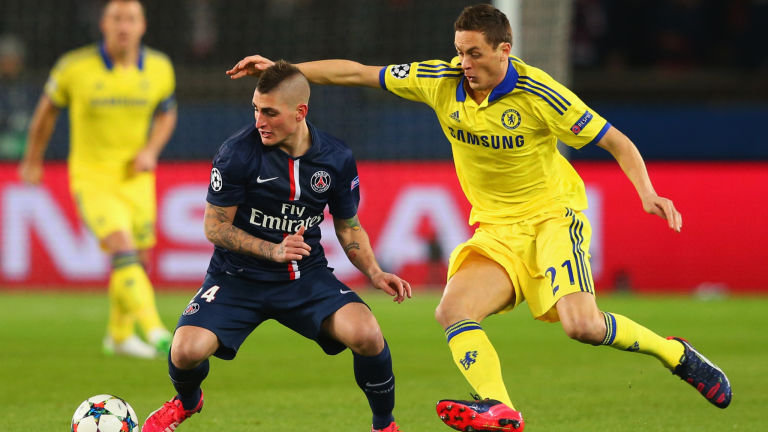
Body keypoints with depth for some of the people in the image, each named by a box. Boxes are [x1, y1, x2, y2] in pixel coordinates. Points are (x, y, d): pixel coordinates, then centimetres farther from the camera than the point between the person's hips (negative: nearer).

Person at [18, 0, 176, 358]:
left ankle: (120, 334, 38)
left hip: (136, 178, 4)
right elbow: (48, 108, 4)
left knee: (139, 261, 13)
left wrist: (151, 150, -6)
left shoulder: (159, 68, -5)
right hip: (92, 177, -4)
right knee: (123, 248, -24)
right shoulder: (74, 67, -14)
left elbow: (166, 113, 13)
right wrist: (33, 159, 16)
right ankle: (156, 333, -34)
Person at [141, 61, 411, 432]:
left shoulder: (336, 158, -6)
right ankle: (187, 401, 16)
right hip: (238, 276, -1)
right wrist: (273, 251, -23)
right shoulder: (237, 153, -16)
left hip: (306, 276, 1)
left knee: (366, 335, -26)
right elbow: (215, 227, -9)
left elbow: (348, 226, 9)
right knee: (187, 350, -24)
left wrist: (374, 273, -8)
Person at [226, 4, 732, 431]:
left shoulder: (538, 94, -18)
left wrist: (648, 193, -26)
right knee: (453, 312, -19)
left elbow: (616, 141, -11)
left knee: (582, 324, -24)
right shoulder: (440, 80, -5)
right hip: (496, 229, 5)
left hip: (553, 215, -5)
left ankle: (674, 353, 0)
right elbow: (355, 72, 3)